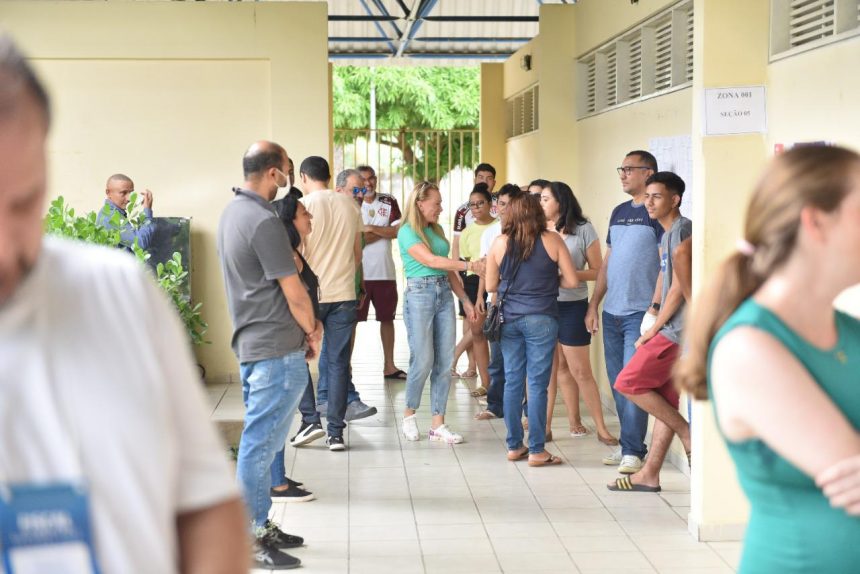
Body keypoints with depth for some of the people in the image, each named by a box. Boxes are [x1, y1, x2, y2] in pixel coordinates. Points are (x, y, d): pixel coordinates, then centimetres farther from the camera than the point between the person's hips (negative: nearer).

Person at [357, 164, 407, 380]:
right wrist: (384, 233, -8)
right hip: (358, 271, -3)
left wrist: (371, 229, -13)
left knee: (387, 318, 11)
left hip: (385, 271, 3)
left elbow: (398, 231, -5)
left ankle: (389, 366, 20)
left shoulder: (389, 202, 6)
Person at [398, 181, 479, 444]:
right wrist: (469, 265, -19)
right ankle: (409, 415, 15)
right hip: (419, 294, -7)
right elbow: (432, 261, -17)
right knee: (423, 360, -7)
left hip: (444, 294, 7)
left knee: (445, 362, 2)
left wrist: (465, 299, 16)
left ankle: (438, 424, 7)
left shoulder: (437, 230, 15)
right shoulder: (407, 232, -6)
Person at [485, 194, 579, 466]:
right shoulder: (552, 240, -5)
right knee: (538, 385, 0)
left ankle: (514, 446, 16)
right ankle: (536, 451, 3)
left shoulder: (500, 243, 1)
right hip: (541, 319, -2)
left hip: (509, 319, 2)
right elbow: (572, 281, -3)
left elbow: (490, 285, 6)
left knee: (512, 382, 10)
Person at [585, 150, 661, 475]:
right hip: (612, 312, 8)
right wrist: (593, 305, 14)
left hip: (640, 313, -7)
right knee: (617, 383, 10)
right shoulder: (618, 212, 16)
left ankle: (633, 452, -3)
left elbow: (667, 265, -12)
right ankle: (628, 445, 19)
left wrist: (654, 308, -19)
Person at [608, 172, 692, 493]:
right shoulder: (669, 234, 20)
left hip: (676, 328, -10)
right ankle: (650, 475, 12)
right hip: (671, 330, 10)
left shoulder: (681, 229, -11)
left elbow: (679, 287, -15)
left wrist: (653, 329, -9)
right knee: (664, 401, 9)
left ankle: (687, 434, -3)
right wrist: (655, 323, 13)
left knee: (629, 383, -9)